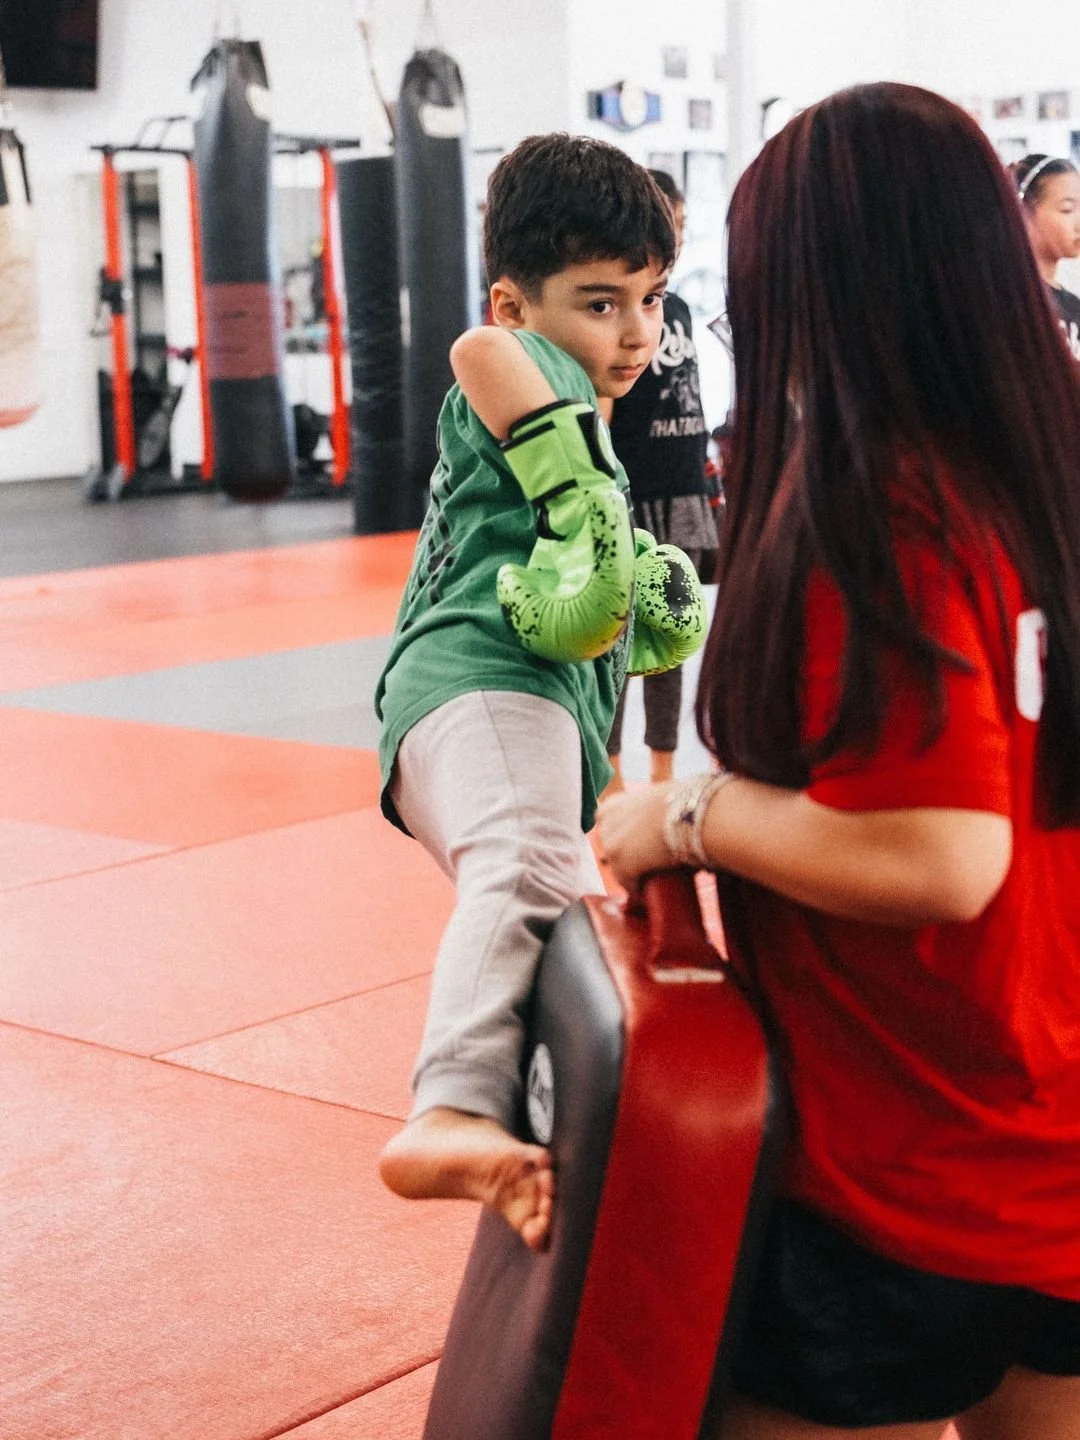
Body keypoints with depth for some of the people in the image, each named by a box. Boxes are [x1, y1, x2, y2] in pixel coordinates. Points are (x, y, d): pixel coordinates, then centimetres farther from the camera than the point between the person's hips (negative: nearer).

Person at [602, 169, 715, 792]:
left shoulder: (678, 309, 13)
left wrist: (706, 486, 15)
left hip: (680, 496, 7)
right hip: (628, 498, -7)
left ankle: (663, 772, 22)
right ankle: (609, 775, 10)